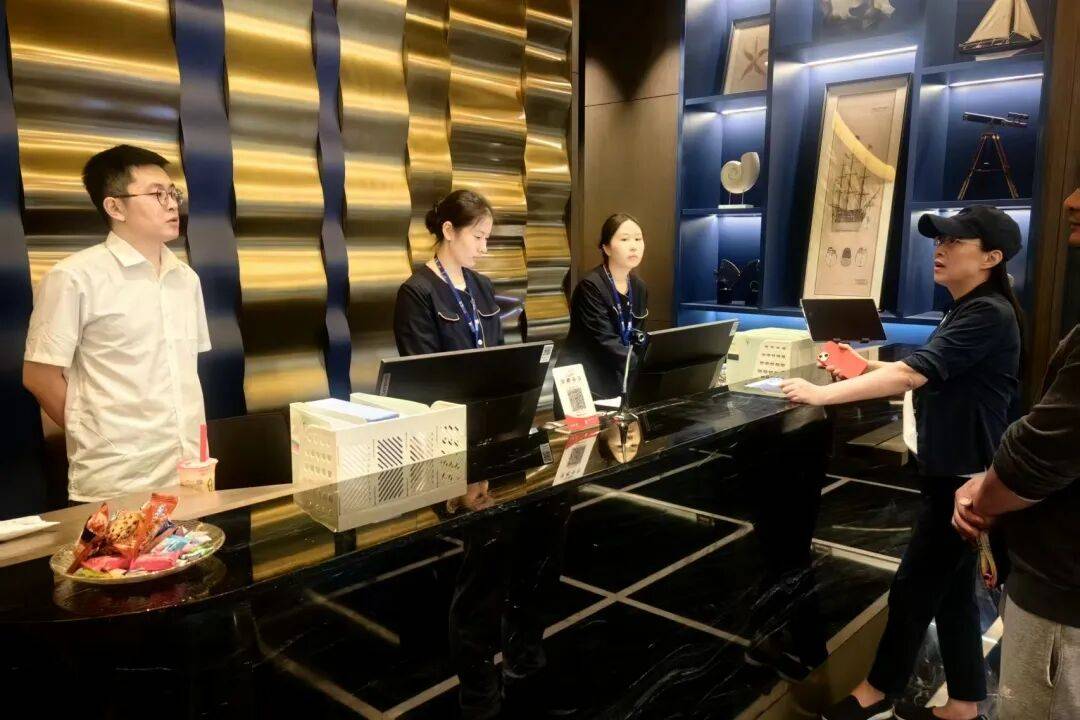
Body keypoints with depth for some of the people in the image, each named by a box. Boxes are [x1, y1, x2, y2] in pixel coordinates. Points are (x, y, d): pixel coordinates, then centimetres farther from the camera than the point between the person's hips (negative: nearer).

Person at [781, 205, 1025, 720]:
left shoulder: (988, 315, -20)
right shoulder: (968, 311, 13)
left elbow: (913, 373, -29)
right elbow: (930, 378, 17)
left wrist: (822, 394, -29)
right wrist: (866, 369, 3)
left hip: (966, 479, -10)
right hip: (953, 472, 10)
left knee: (914, 588, 3)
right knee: (952, 590, 16)